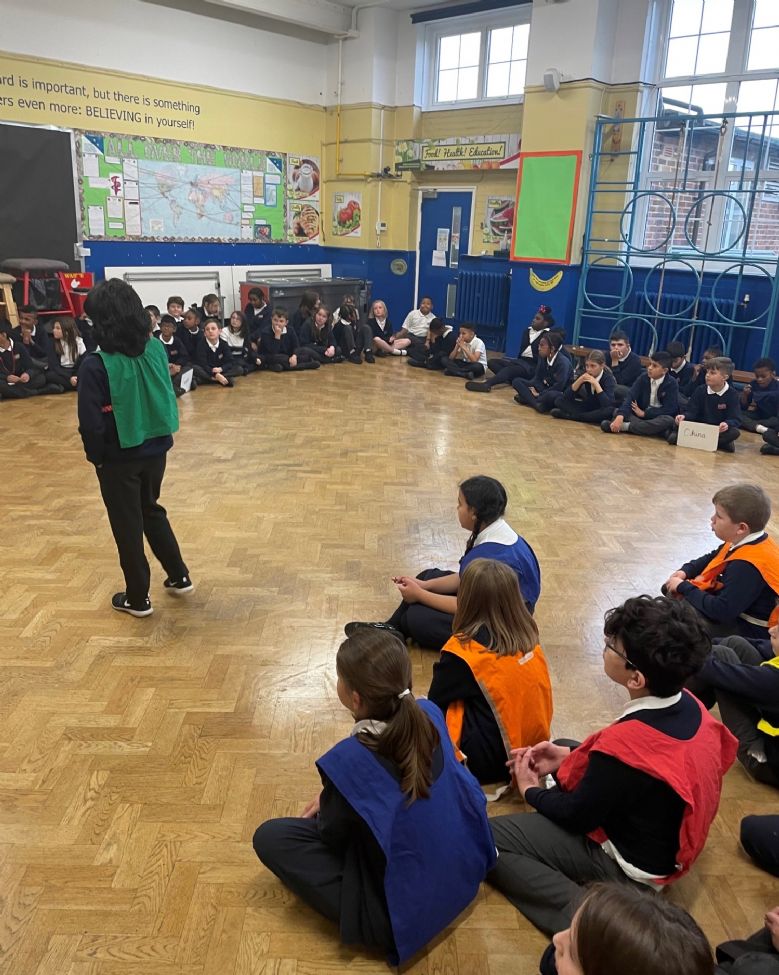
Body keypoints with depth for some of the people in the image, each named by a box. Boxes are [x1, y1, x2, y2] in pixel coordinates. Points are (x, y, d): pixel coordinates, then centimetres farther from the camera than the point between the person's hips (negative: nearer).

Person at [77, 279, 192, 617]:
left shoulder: (97, 364, -21)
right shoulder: (156, 349, -5)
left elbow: (91, 423, -18)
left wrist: (95, 456, -3)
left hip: (119, 458, -5)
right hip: (155, 449, 5)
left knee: (127, 525, 10)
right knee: (152, 511, 26)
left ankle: (137, 598, 24)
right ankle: (179, 577, 33)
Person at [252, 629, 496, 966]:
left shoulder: (348, 760, -29)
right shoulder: (430, 714, -12)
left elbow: (332, 835, -9)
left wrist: (326, 808, 14)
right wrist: (334, 799, 12)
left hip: (406, 912, -6)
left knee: (269, 837, -1)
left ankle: (368, 918, 4)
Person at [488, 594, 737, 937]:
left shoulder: (627, 742, -36)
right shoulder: (688, 705, -12)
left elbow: (577, 816, -19)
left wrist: (531, 790, 0)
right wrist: (568, 754, 3)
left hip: (626, 865, -8)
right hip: (661, 837, 8)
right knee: (566, 753, 24)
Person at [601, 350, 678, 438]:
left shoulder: (671, 384, -12)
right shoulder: (643, 378, -4)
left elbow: (669, 409, -17)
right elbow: (630, 396, -17)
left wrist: (644, 413, -16)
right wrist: (620, 416, -34)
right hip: (638, 416, 3)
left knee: (668, 420, -37)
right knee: (617, 412, -18)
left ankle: (626, 426, -35)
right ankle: (646, 428, -36)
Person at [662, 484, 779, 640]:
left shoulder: (747, 566, -34)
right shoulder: (747, 542, -2)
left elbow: (723, 611, -35)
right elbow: (712, 558, 18)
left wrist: (684, 587, -23)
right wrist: (685, 571, 0)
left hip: (747, 631, -10)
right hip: (735, 608, 10)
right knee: (669, 589, 13)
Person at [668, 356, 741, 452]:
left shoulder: (732, 394, -6)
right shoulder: (700, 390, 2)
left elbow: (736, 420, -12)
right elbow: (691, 411, -2)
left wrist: (727, 424, -36)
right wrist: (684, 416, -27)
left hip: (719, 430, -1)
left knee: (734, 432, -34)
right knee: (679, 422, -24)